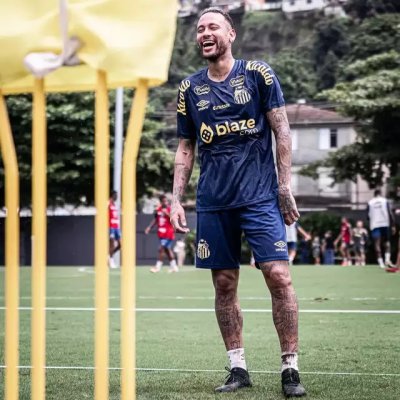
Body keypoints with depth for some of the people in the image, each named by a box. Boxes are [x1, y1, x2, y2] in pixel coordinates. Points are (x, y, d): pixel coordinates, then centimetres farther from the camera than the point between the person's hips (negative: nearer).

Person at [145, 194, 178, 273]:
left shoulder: (170, 209, -11)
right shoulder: (158, 210, 8)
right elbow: (155, 220, 19)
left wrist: (167, 214, -30)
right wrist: (149, 227, 10)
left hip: (168, 233, -7)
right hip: (161, 233, 7)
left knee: (161, 249, -11)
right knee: (167, 250, 13)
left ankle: (158, 267, -6)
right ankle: (173, 266, 23)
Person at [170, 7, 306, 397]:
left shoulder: (258, 74, 1)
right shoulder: (190, 88, 10)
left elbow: (281, 131, 1)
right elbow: (185, 148, 15)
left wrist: (285, 185, -5)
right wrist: (176, 199, 7)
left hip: (260, 194, -3)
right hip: (213, 201, 3)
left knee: (278, 276, -11)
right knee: (224, 285, 5)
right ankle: (238, 368, 14)